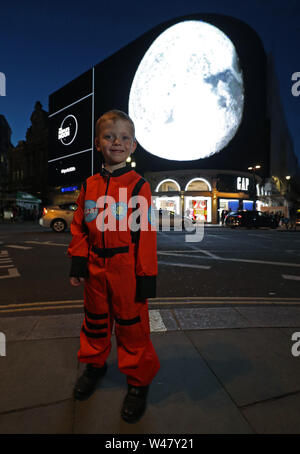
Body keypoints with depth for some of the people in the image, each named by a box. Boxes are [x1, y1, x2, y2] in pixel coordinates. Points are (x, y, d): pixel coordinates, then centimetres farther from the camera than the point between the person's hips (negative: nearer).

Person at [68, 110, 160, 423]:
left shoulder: (138, 185, -9)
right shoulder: (89, 185, 3)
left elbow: (146, 233, -11)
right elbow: (79, 226, 9)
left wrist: (147, 275, -11)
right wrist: (78, 261, 3)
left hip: (127, 268, -4)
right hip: (95, 267, 5)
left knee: (132, 323, 9)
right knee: (95, 317, 22)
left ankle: (138, 379, 33)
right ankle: (95, 364, 49)